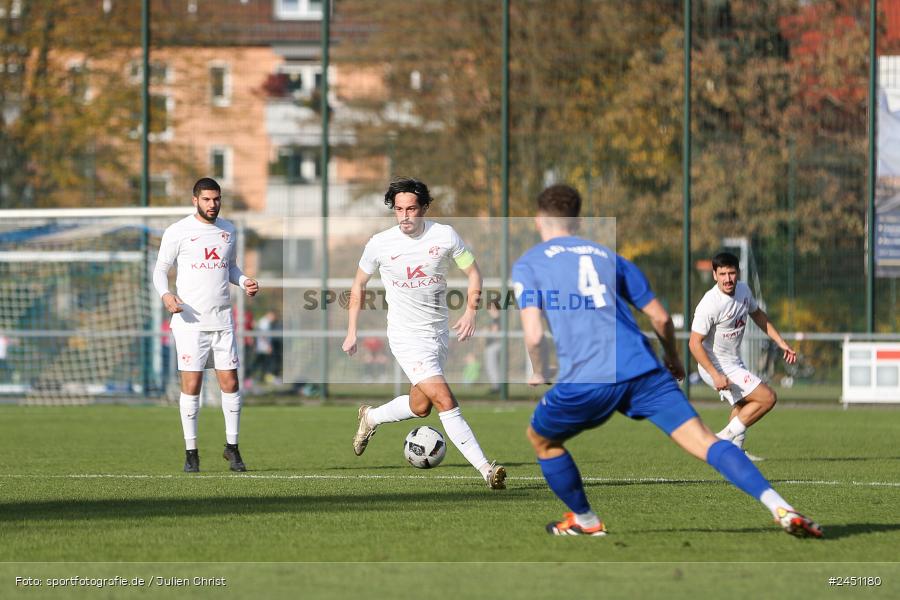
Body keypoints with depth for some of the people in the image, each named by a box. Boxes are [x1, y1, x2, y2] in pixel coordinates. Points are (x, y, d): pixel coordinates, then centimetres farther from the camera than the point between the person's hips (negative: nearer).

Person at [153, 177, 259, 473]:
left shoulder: (227, 230, 12)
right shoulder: (177, 231, -3)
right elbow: (160, 269, 0)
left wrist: (244, 282, 3)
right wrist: (165, 295, -20)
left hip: (222, 320, 4)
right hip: (190, 321, -4)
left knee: (230, 383, 1)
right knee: (191, 385, -5)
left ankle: (232, 447, 13)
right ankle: (191, 452, 3)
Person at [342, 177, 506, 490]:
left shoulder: (444, 235, -7)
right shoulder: (380, 244, -9)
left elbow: (473, 271, 4)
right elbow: (359, 284, 7)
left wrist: (470, 311, -10)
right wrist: (352, 331, 7)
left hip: (439, 332, 4)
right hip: (407, 335, -4)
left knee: (419, 407, 12)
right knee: (445, 402, -16)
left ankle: (370, 417, 41)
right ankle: (486, 469, -18)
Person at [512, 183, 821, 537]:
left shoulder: (527, 266, 12)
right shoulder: (606, 256, 23)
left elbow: (533, 334, -2)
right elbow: (660, 318, 21)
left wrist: (538, 375, 17)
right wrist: (673, 361, 39)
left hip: (585, 381, -3)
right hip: (642, 369, 3)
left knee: (541, 439, 27)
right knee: (705, 442, -6)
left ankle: (584, 520, 34)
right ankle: (780, 509, -23)